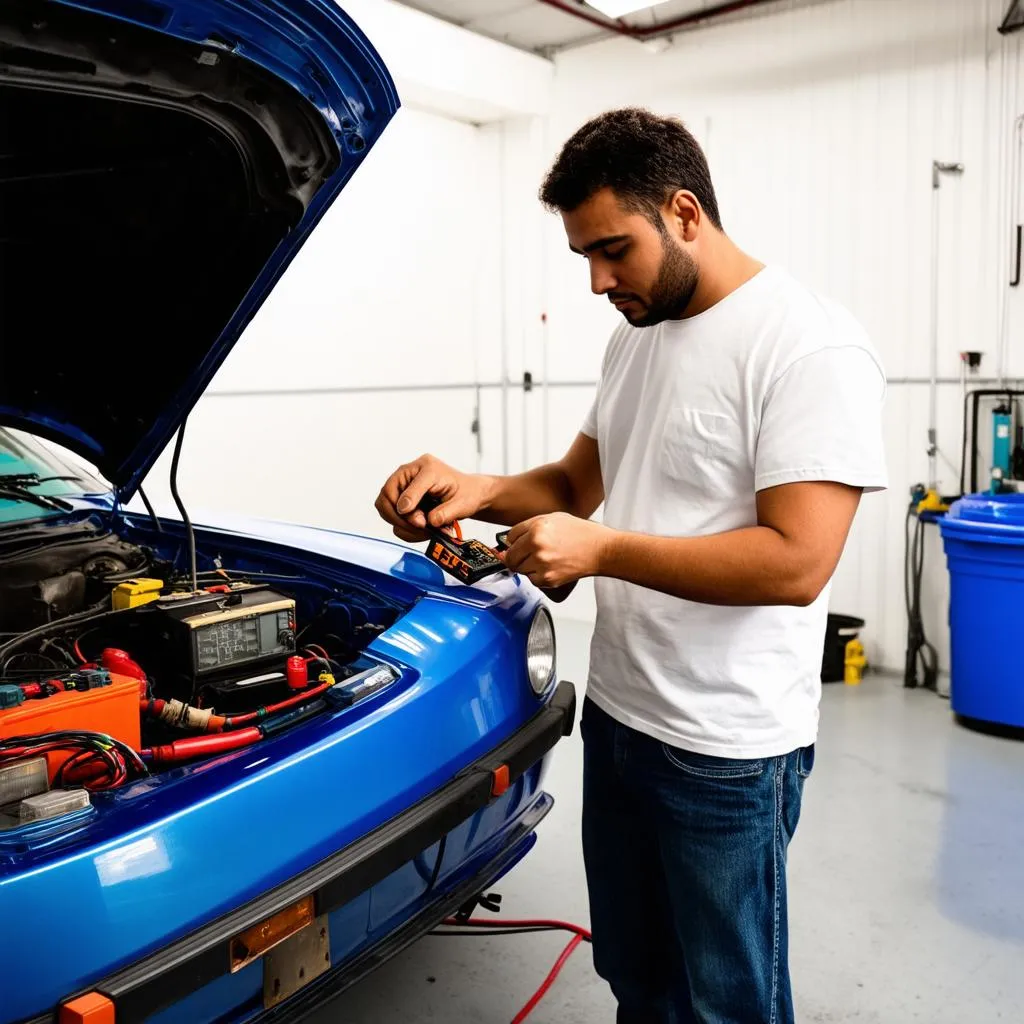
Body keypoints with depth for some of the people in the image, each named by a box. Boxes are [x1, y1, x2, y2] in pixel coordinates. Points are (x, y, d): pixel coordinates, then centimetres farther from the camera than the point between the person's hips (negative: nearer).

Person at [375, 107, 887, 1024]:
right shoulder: (637, 337, 9)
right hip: (617, 713, 8)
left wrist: (601, 551, -23)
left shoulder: (809, 348, -18)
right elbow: (579, 483, 15)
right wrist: (475, 491, -4)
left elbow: (798, 562, -25)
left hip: (727, 749, -8)